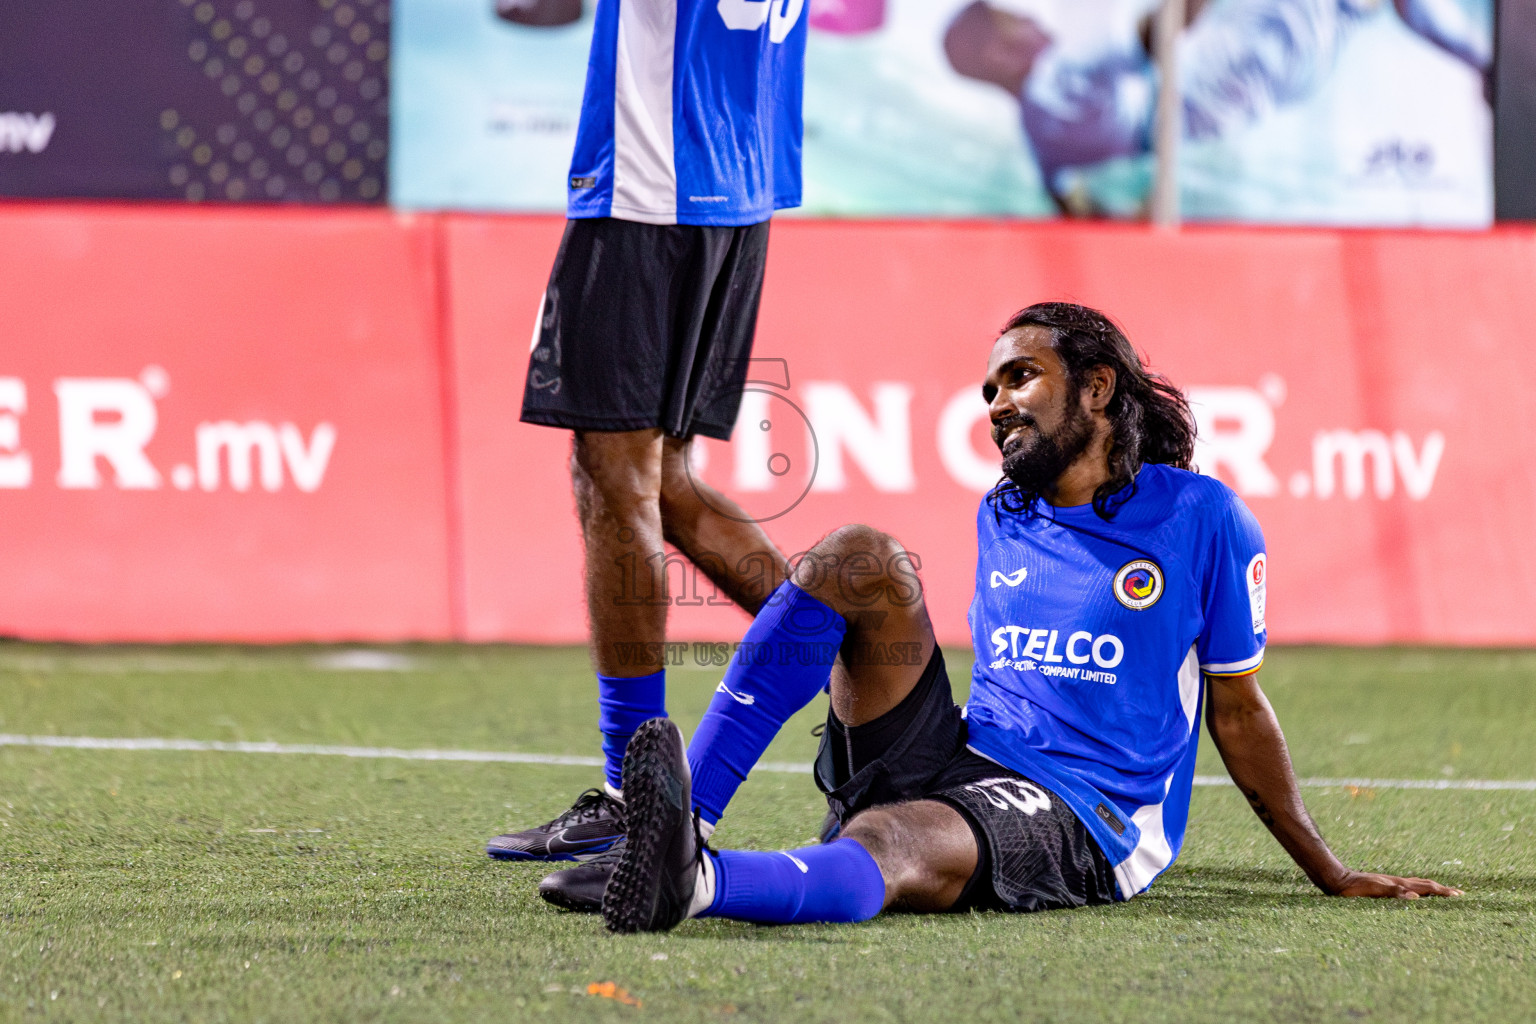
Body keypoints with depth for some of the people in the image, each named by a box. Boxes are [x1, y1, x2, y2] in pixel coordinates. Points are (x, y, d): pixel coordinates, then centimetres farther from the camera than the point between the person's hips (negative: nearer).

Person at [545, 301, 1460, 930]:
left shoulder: (1199, 517, 4)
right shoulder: (1000, 522, 20)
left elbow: (1238, 711, 9)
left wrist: (1334, 877, 10)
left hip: (1078, 824, -6)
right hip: (948, 761, 6)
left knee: (892, 844, -38)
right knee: (861, 559, -13)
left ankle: (696, 877, -73)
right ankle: (685, 815, -30)